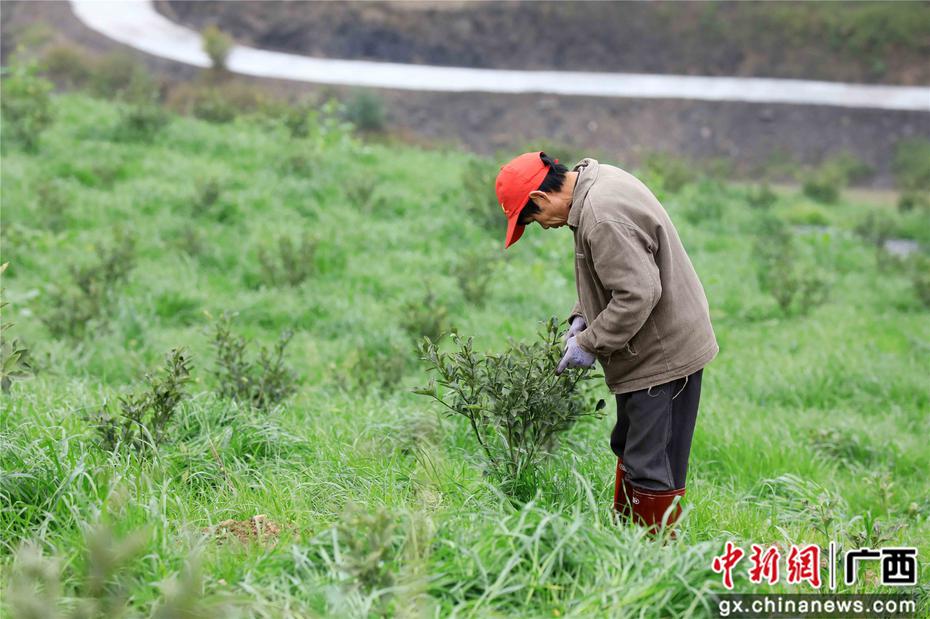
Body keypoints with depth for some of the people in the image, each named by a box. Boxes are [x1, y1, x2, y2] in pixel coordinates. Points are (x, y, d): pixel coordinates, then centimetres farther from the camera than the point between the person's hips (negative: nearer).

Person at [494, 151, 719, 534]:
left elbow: (638, 293, -28)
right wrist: (582, 317, 8)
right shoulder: (596, 183, 7)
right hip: (657, 347, 11)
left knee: (651, 467, -5)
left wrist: (590, 343, -18)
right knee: (628, 447, 22)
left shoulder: (602, 217, -26)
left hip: (664, 353, -11)